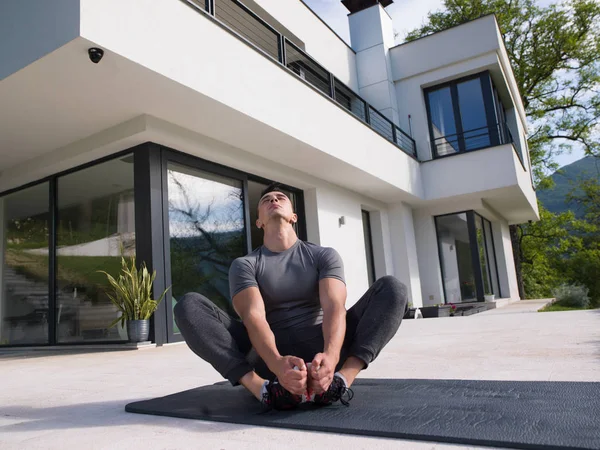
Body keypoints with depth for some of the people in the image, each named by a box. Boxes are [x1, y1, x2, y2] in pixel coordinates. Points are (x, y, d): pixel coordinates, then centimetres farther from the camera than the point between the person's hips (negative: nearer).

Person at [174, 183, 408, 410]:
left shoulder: (324, 255, 6)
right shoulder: (244, 265, 4)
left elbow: (334, 307, -12)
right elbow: (253, 316, -15)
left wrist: (330, 355, -36)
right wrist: (276, 364, -38)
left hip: (321, 351, 1)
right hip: (269, 356, 0)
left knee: (392, 288, -17)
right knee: (189, 305, -20)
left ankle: (341, 379, -37)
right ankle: (265, 388, -36)